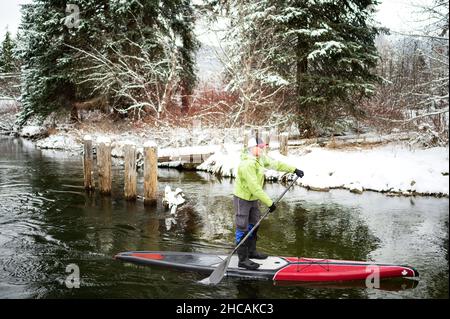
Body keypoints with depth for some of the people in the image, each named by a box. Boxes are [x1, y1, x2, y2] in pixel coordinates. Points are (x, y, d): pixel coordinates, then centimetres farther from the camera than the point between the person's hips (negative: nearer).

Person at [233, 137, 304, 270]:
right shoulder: (247, 164, -30)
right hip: (242, 199, -9)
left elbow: (275, 164, 10)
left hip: (253, 199, 9)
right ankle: (243, 259, 3)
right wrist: (269, 203, -27)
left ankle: (251, 251, 34)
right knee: (243, 229, -4)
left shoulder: (261, 158, -2)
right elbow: (255, 188, -31)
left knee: (254, 225, 18)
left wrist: (294, 170, 9)